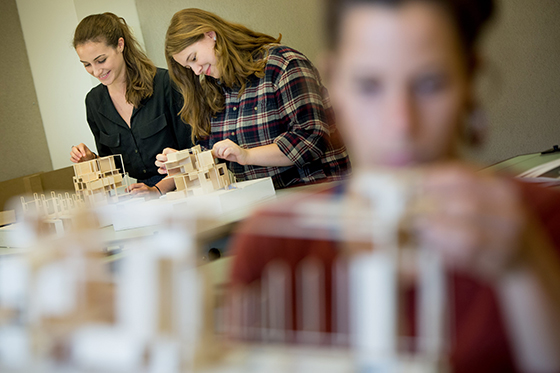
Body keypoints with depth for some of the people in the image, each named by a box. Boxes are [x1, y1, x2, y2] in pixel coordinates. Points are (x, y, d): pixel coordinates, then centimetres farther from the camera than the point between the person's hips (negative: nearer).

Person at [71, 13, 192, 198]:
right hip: (132, 200, 5)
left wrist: (159, 189, -17)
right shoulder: (94, 101, 9)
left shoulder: (164, 83, -7)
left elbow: (191, 150, -6)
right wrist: (91, 160, -1)